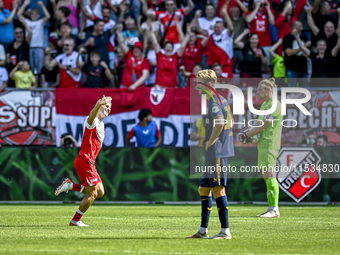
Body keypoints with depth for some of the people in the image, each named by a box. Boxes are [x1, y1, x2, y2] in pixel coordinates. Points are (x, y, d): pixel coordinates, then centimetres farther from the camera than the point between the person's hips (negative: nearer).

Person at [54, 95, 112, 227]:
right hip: (84, 160, -10)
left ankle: (70, 186, 12)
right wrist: (98, 105, -57)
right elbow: (91, 117, -40)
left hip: (90, 162, 10)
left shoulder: (101, 124, 19)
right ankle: (75, 221, 4)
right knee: (92, 194, -6)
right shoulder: (92, 121, -12)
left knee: (100, 192, 7)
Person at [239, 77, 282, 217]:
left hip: (270, 144, -10)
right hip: (263, 144, 10)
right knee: (266, 177, 9)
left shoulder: (274, 105, -12)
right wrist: (249, 134, 8)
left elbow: (262, 126, -15)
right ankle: (271, 208, 12)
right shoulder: (264, 105, 20)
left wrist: (246, 135, -5)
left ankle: (275, 209, -17)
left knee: (269, 174, -14)